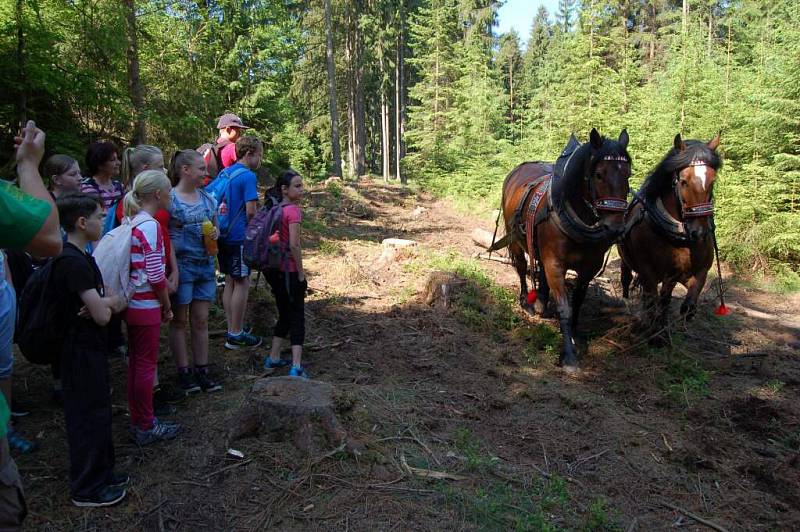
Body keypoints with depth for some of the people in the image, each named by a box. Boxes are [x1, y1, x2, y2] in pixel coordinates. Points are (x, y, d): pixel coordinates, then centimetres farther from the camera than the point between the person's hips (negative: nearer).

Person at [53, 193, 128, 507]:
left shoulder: (79, 257, 9)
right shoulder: (74, 262, -23)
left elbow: (107, 303, 12)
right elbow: (102, 315, -26)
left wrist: (104, 303, -11)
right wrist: (110, 303, -3)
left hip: (89, 346, 10)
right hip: (82, 351, -10)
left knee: (97, 413, 19)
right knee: (88, 416, 4)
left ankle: (101, 472, 34)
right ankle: (87, 489, 19)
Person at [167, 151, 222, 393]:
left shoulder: (207, 198, 7)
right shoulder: (169, 199, -9)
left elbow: (215, 227, 19)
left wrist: (215, 234, -4)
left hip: (205, 265, 5)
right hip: (180, 264, -5)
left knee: (201, 320, 10)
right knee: (180, 320, 8)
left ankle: (202, 371, 19)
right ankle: (183, 372, 18)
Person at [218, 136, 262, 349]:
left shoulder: (224, 173, 12)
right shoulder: (247, 176, -13)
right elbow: (251, 211, -18)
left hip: (223, 236, 8)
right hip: (239, 237, -8)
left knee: (230, 282, 15)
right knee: (241, 284, 0)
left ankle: (231, 329, 23)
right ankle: (236, 335, 6)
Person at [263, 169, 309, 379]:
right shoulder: (293, 210, -14)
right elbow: (294, 245, -21)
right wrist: (301, 273, -12)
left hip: (274, 269, 8)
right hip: (289, 270, -8)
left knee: (284, 315, 20)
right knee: (297, 317, -2)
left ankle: (273, 358, 27)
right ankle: (296, 367, -5)